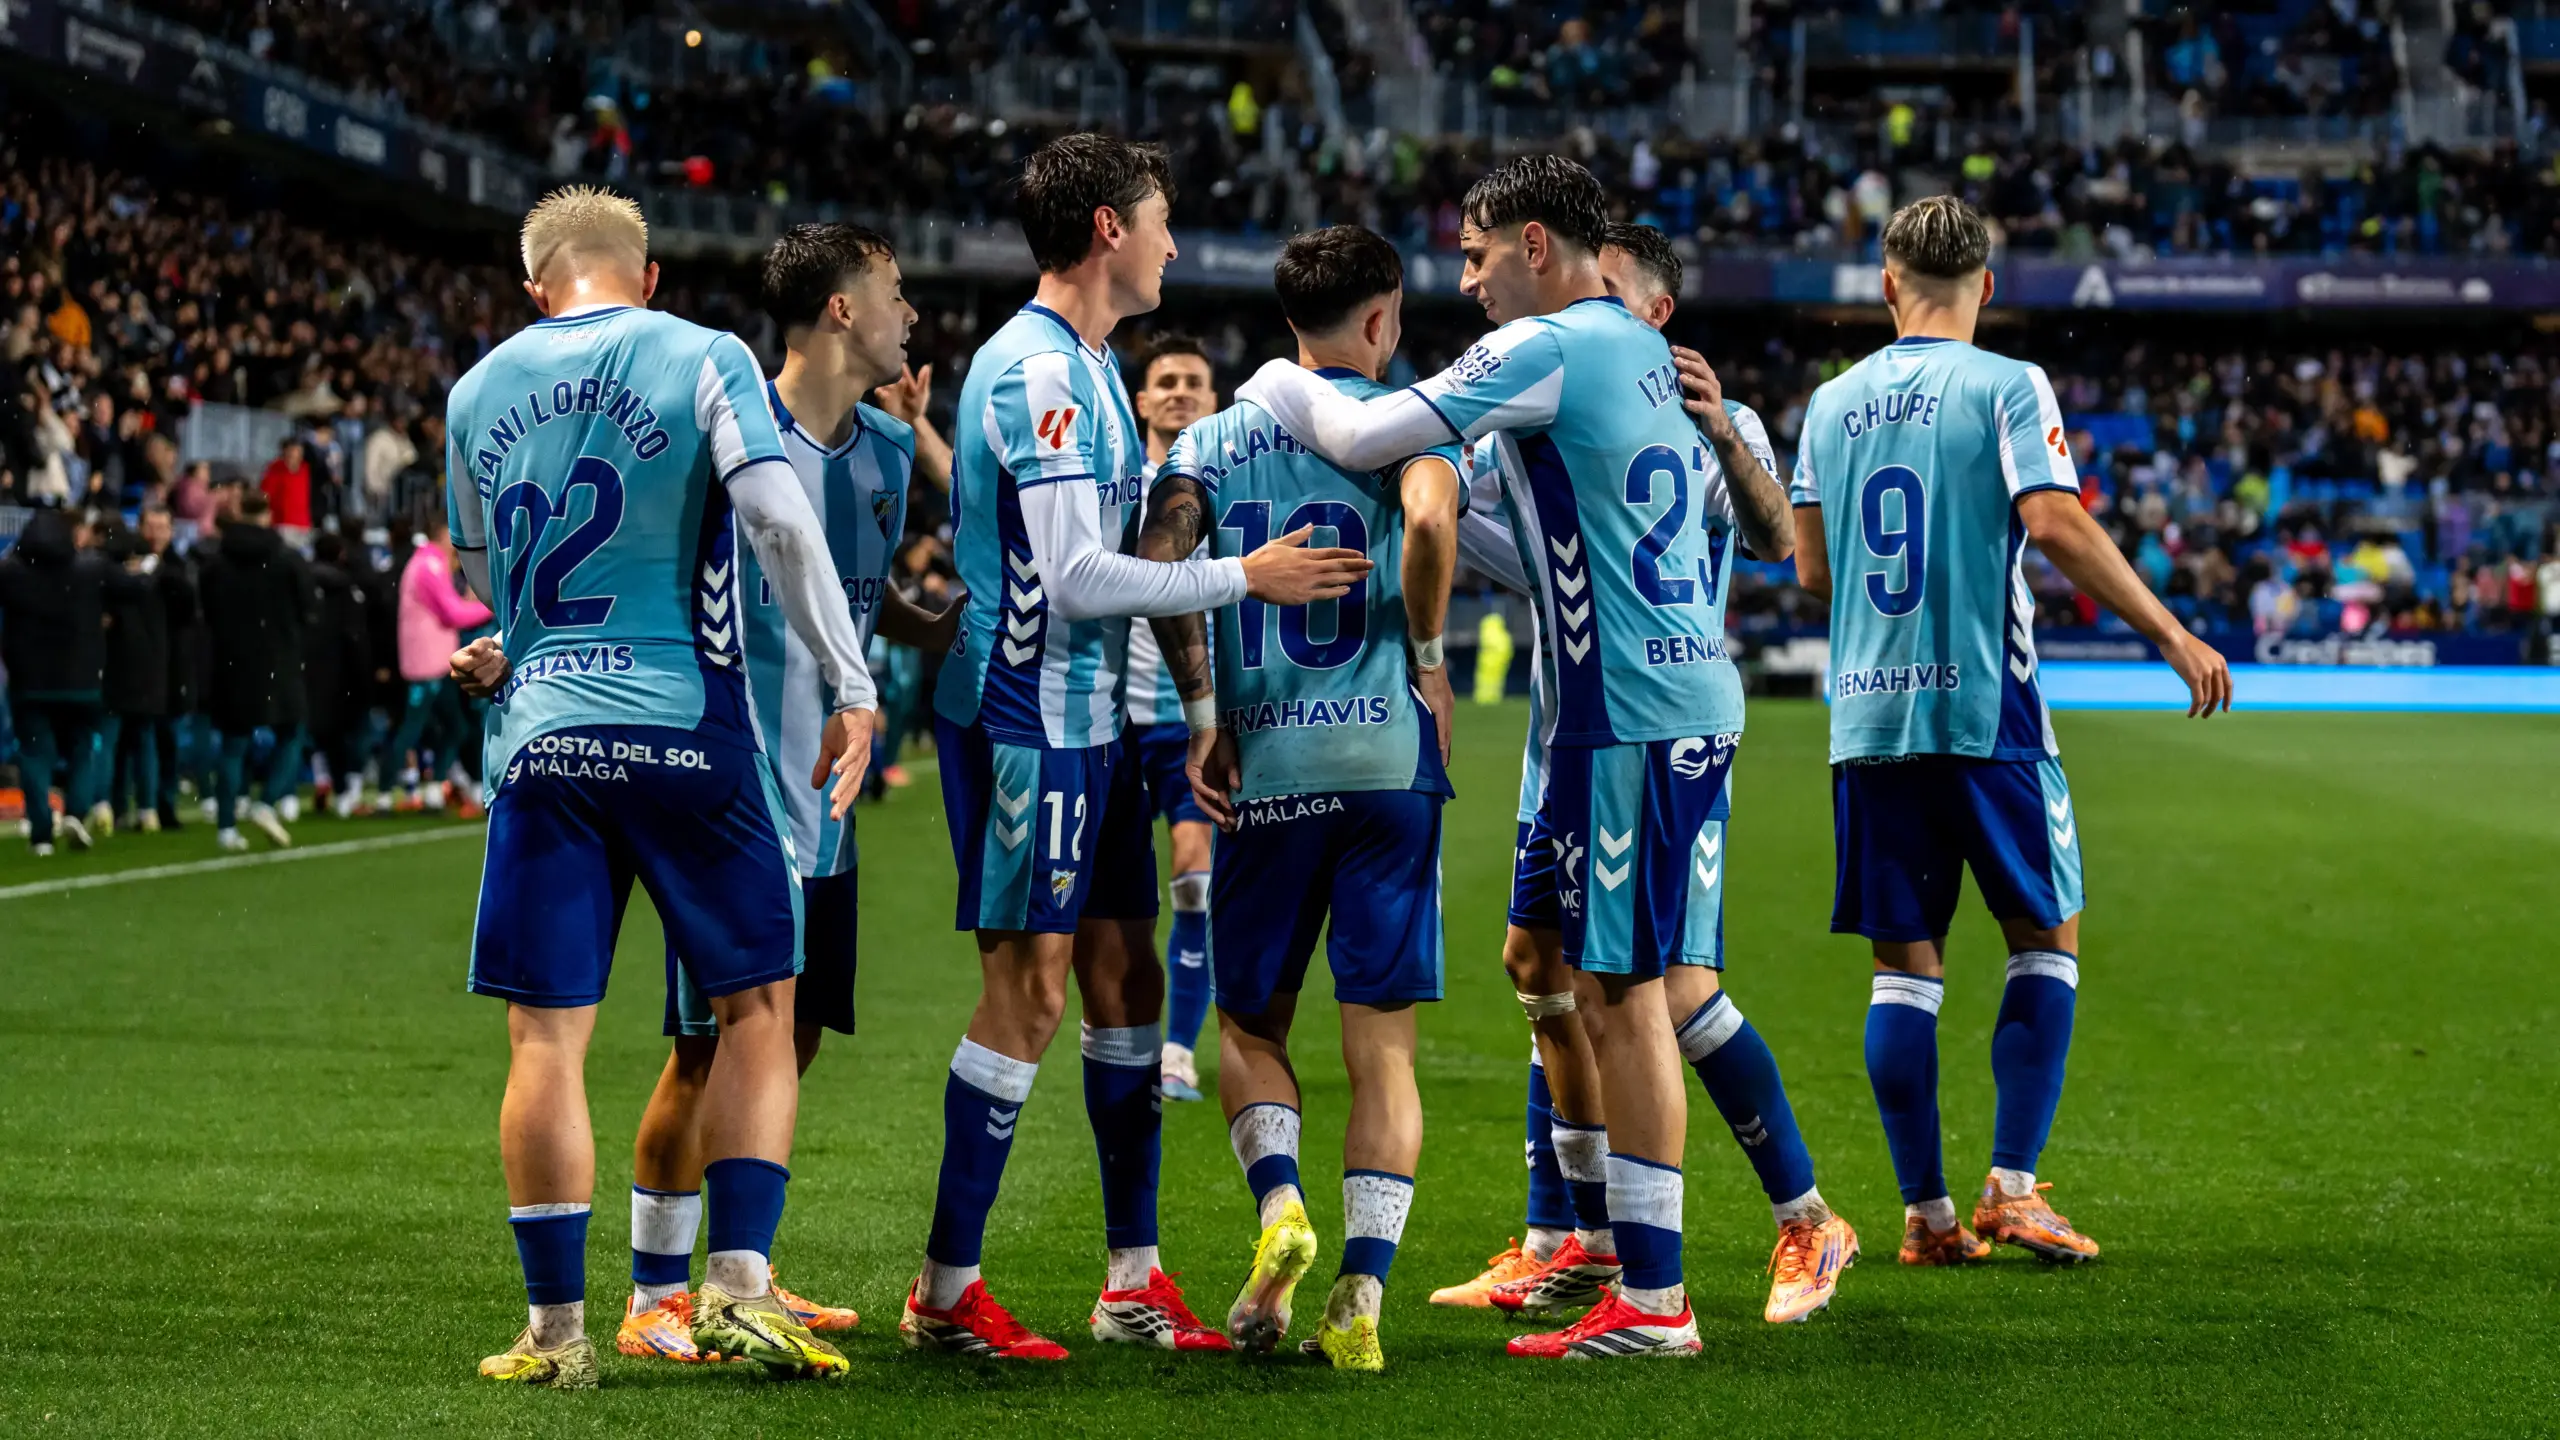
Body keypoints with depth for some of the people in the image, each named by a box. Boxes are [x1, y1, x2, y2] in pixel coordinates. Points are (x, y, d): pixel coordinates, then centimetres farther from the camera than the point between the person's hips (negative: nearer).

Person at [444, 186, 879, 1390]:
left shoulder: (478, 393, 12)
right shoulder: (702, 361, 1)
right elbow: (779, 523, -11)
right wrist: (850, 687, -6)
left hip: (541, 741, 3)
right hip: (685, 727, -3)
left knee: (545, 1036, 4)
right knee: (757, 1008, 8)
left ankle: (555, 1326, 6)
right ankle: (738, 1285, -1)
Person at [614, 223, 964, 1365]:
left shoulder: (887, 450, 10)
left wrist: (947, 632, 8)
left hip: (823, 799, 8)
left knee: (793, 1039, 13)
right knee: (709, 1049, -4)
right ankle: (654, 1297, 6)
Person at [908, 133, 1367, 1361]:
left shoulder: (1085, 364, 16)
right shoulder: (1034, 369, -16)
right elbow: (1076, 575, -22)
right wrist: (1244, 578, -15)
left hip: (1085, 715, 10)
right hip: (1026, 716, -10)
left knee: (1122, 974, 10)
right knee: (1029, 986, -7)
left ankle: (1133, 1280, 17)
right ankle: (946, 1291, 0)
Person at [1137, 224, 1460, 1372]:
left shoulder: (1212, 438, 10)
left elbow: (1156, 561, -5)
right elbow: (1429, 519, -20)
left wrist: (1204, 713, 1)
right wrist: (1428, 656, -5)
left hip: (1262, 764, 2)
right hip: (1388, 758, -2)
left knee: (1249, 1025, 16)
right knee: (1381, 1042, 3)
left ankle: (1280, 1203, -10)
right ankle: (1359, 1299, -6)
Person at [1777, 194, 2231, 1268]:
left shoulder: (1831, 402, 10)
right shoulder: (2006, 387, -4)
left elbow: (1812, 570, 13)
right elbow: (2055, 524, -16)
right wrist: (2171, 635, -11)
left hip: (1868, 717, 4)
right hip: (1985, 708, -4)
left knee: (1904, 962, 7)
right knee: (2046, 937, 9)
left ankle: (1925, 1212, 7)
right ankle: (2012, 1189, 1)